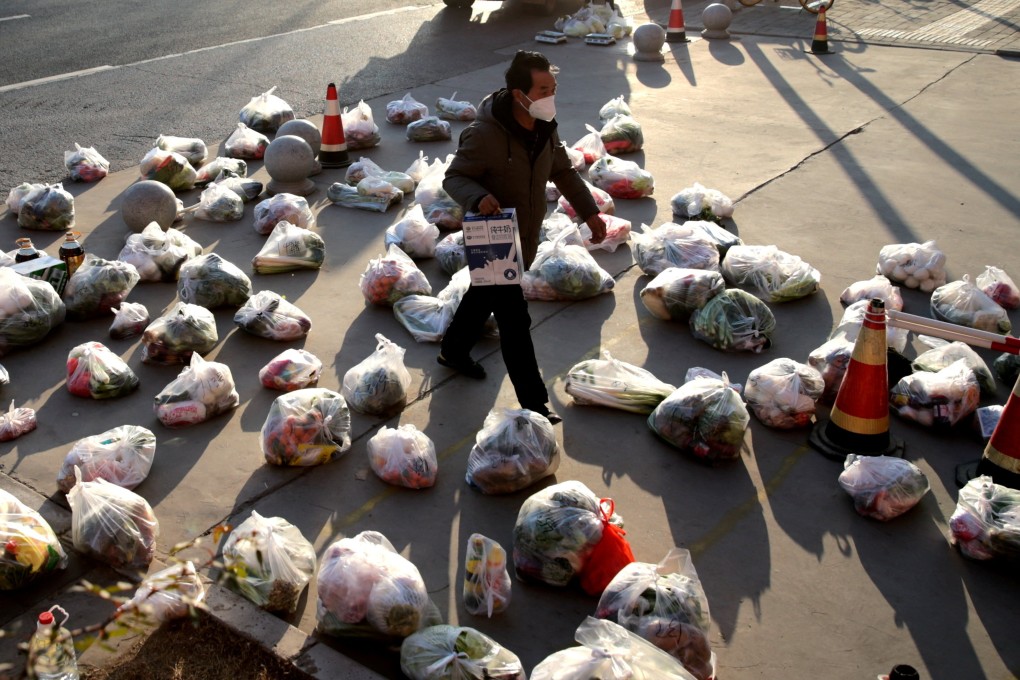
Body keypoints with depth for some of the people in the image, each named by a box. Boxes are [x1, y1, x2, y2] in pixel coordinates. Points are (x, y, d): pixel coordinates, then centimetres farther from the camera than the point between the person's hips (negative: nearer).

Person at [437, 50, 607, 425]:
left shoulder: (545, 127, -3)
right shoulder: (484, 134, -27)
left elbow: (563, 171, 11)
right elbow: (454, 177, -19)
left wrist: (589, 212, 7)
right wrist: (478, 197, -40)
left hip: (524, 239, 8)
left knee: (484, 295, 27)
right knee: (515, 323, -4)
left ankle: (454, 350, 53)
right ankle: (534, 404, 6)